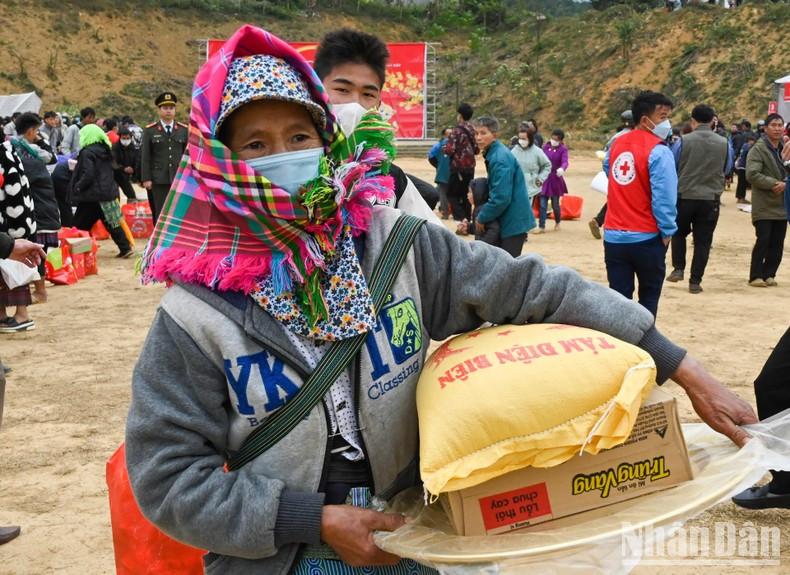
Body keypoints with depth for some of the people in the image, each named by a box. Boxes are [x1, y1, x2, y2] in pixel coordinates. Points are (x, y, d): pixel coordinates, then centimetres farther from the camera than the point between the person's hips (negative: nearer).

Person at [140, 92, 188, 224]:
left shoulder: (184, 130, 8)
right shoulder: (150, 130, 3)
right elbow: (145, 156, 1)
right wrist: (146, 179, -4)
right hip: (159, 180, -1)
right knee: (161, 213, 0)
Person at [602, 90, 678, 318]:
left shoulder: (616, 145, 7)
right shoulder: (658, 151, -14)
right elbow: (664, 197, -18)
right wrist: (667, 231, -8)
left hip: (614, 237, 5)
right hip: (647, 238, -5)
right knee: (649, 297, 11)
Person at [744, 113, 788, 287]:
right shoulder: (758, 149, -7)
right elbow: (752, 174, -17)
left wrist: (784, 184, -6)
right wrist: (773, 183, -20)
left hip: (781, 205, 6)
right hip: (764, 205, -6)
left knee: (777, 243, 5)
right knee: (763, 240, -10)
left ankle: (769, 274, 16)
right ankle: (756, 276, 0)